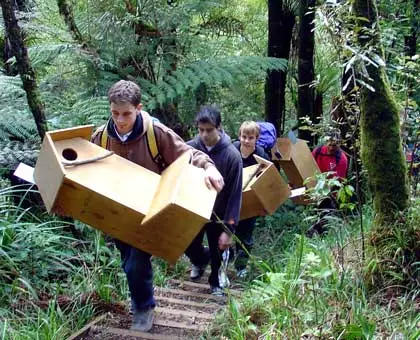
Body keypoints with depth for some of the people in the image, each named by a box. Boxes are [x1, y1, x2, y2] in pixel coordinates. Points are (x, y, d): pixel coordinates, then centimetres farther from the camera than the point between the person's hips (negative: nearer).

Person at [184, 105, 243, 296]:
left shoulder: (232, 155, -18)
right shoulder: (189, 149, -14)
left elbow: (235, 194, -15)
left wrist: (229, 229, -17)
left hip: (218, 215, -1)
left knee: (217, 253, 13)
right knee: (189, 247, 11)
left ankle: (216, 282, 42)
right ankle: (200, 260, 46)